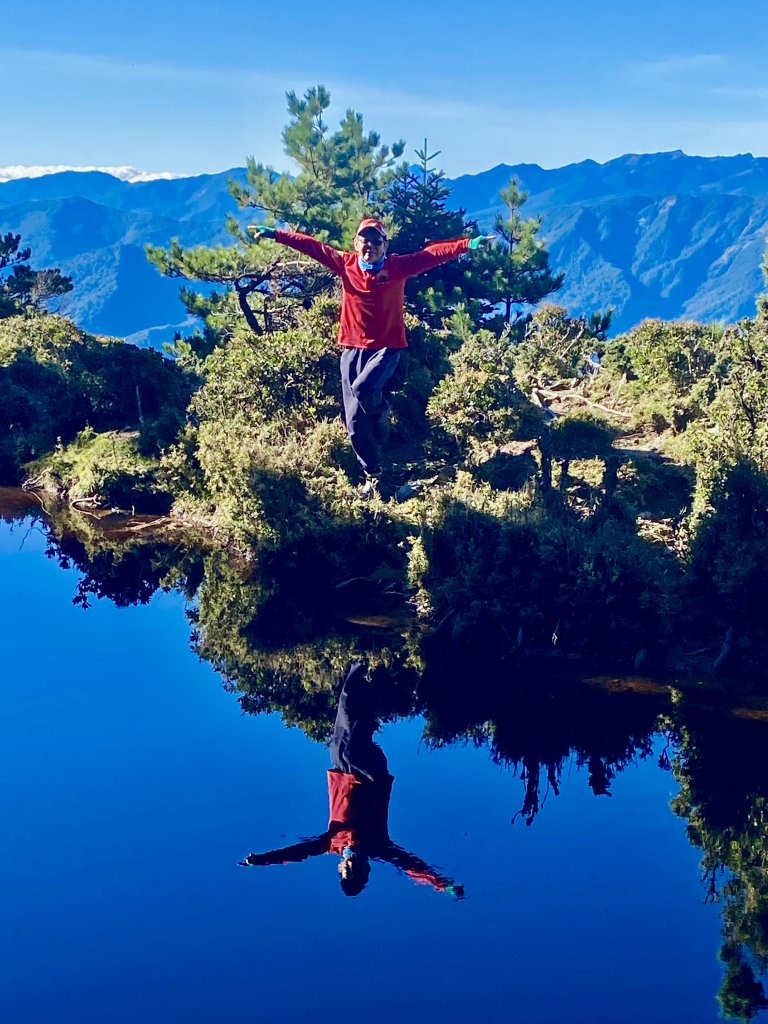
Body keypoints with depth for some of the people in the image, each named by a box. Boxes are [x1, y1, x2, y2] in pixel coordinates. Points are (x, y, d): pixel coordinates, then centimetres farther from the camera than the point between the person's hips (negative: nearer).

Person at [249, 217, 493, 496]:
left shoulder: (398, 266, -2)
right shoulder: (345, 264, 4)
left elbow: (432, 253, -9)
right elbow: (310, 245, 3)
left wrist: (468, 244, -18)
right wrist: (274, 234, 1)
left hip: (387, 347, -3)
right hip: (352, 348, 3)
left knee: (363, 387, -33)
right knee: (354, 423, 1)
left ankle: (380, 422, 3)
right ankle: (373, 473, 22)